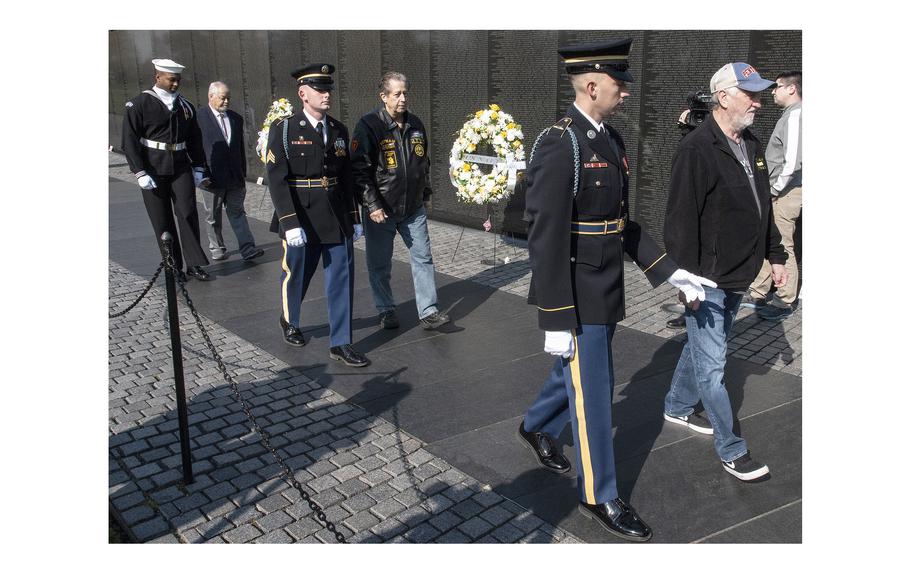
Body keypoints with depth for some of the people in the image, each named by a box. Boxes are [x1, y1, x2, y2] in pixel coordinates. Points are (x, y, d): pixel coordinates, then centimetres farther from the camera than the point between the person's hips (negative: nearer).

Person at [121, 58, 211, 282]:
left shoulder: (185, 106, 9)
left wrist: (198, 168, 10)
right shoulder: (139, 105, -4)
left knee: (188, 214, -7)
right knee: (163, 222, 3)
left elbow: (195, 140, 16)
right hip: (153, 172, -3)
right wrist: (140, 173, -13)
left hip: (181, 169, 3)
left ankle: (195, 264, 0)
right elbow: (130, 141, -7)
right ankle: (174, 268, 11)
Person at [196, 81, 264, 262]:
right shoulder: (199, 116, -7)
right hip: (212, 177, -4)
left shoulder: (236, 118, 10)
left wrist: (243, 173, 14)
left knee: (237, 212, 4)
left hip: (234, 176, 4)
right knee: (213, 216, 9)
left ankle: (247, 248, 1)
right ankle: (217, 248, 21)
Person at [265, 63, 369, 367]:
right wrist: (290, 223, -20)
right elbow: (276, 179, -13)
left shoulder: (339, 130, 7)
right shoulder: (284, 129, -7)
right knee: (296, 277, 14)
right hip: (301, 220, -4)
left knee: (342, 280, 3)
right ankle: (289, 321, 43)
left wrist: (354, 217, 10)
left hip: (337, 218, 4)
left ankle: (340, 343, 13)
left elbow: (346, 177, 11)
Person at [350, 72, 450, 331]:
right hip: (381, 210, -5)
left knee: (423, 258, 3)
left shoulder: (415, 124, 8)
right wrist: (372, 205, -18)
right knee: (380, 263, 6)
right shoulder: (369, 125, -11)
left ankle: (428, 312, 10)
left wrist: (425, 194, 19)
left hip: (414, 208, 5)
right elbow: (359, 169, -14)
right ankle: (386, 311, 23)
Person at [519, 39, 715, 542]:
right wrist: (556, 319, -20)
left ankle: (536, 428, 50)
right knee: (592, 394, 4)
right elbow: (546, 239, -22)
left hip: (607, 293, 9)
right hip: (577, 300, -8)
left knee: (576, 375, 23)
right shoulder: (557, 145, -20)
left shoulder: (611, 140, 8)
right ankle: (599, 496, 22)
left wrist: (668, 271, 8)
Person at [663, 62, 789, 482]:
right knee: (711, 364, 1)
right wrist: (688, 279, -20)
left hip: (738, 277, 9)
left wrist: (775, 255, 18)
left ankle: (678, 407, 41)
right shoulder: (696, 150, -17)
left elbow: (763, 207, 19)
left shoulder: (751, 145, 10)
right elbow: (681, 221, -20)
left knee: (701, 348, 22)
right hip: (707, 279, -9)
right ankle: (732, 450, 12)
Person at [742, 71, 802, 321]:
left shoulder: (795, 115, -14)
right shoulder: (790, 114, 15)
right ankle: (757, 295, 24)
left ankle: (784, 303, 7)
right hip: (778, 192, 10)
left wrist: (774, 189, -14)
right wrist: (771, 189, 14)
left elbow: (793, 161, -22)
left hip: (786, 193, -10)